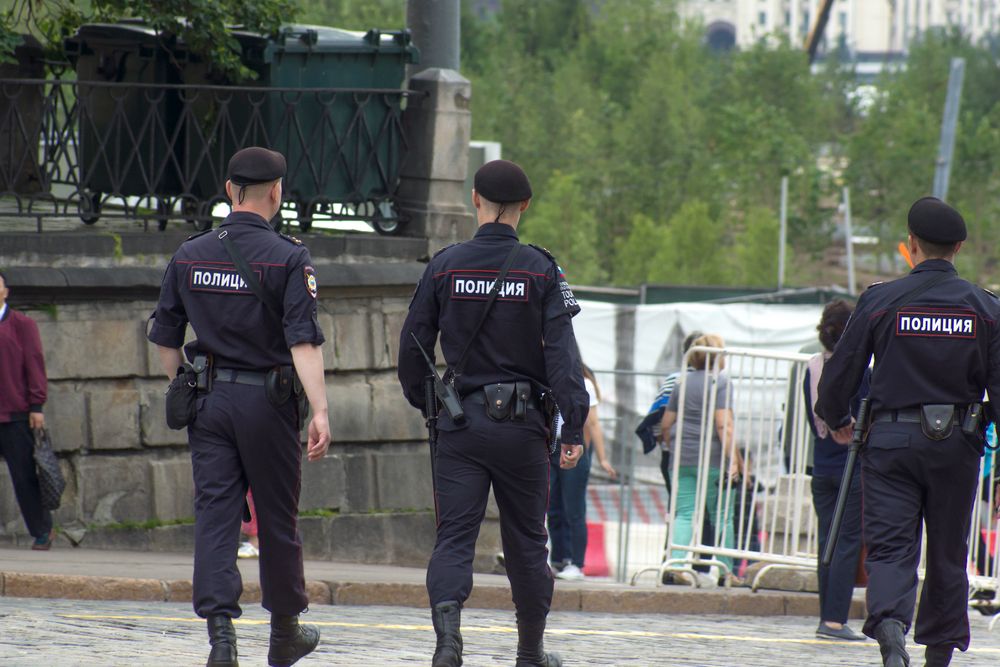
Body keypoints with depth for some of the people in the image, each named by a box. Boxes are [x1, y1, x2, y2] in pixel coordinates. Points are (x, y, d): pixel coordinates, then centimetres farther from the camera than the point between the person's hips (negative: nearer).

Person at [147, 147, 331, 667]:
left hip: (208, 402, 3)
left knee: (215, 514, 0)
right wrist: (320, 411, -20)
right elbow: (303, 341, -18)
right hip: (267, 403, -3)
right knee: (277, 517, 10)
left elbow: (165, 337, 10)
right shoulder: (288, 258, -10)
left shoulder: (189, 256, 4)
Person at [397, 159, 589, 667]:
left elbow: (413, 345, 4)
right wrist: (574, 428, -9)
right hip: (521, 424, 0)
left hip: (459, 420, 0)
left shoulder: (444, 267, 0)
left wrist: (421, 400, 21)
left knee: (454, 536, -1)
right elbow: (562, 353, -9)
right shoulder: (541, 271, -3)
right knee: (526, 539, 12)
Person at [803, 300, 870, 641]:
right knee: (848, 543, -3)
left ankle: (828, 619, 13)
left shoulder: (812, 367, 4)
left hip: (822, 467, 6)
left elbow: (812, 420, 11)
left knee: (828, 543, 11)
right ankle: (835, 619, -7)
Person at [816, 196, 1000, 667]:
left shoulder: (880, 301, -4)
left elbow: (841, 370, 0)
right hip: (956, 444, 2)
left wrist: (836, 418, 19)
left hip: (892, 439, -2)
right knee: (948, 553, 13)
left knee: (889, 545, -3)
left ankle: (890, 624, -29)